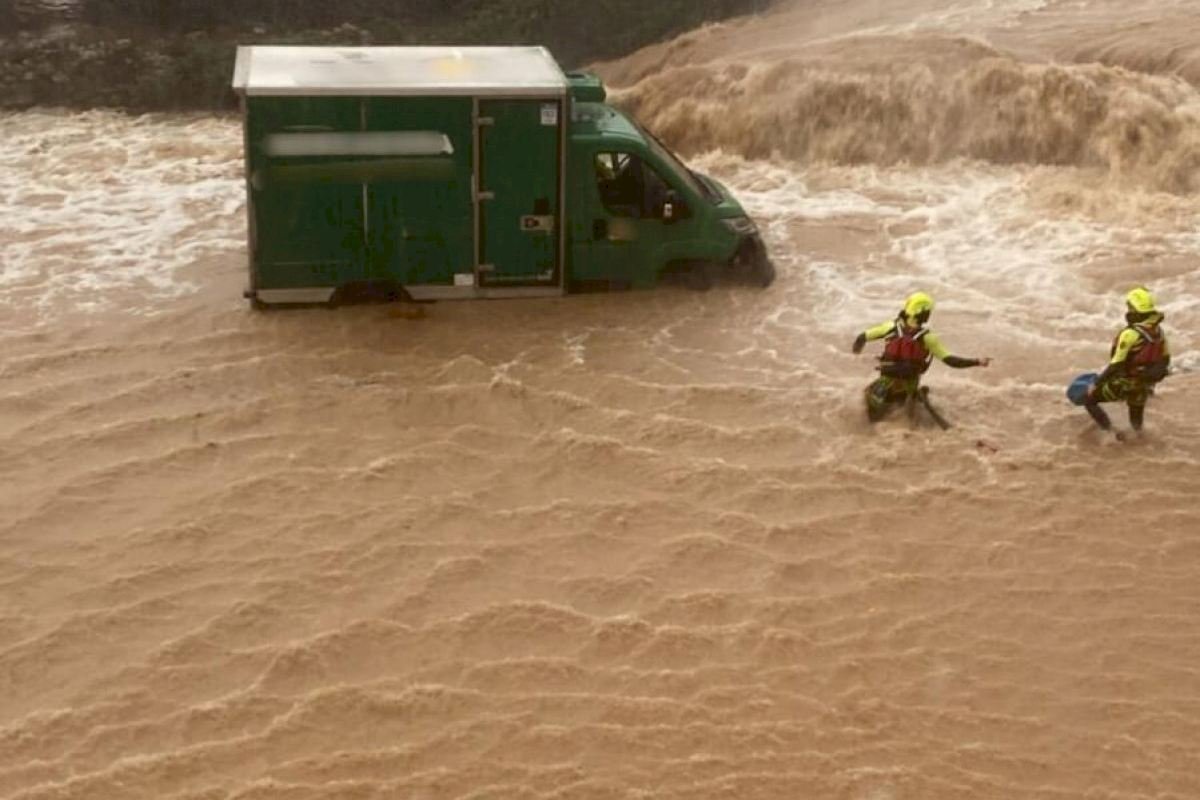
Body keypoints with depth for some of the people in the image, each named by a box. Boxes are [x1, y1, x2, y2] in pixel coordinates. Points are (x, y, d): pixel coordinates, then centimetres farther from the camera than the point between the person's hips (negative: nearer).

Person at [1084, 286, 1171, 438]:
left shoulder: (1130, 334, -29)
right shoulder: (1158, 330, -5)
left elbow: (1115, 365, -27)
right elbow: (1165, 359, 8)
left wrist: (1096, 384, -17)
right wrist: (1152, 377, 24)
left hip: (1123, 385, -7)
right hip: (1144, 386, 7)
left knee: (1089, 400, 10)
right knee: (1136, 424, 28)